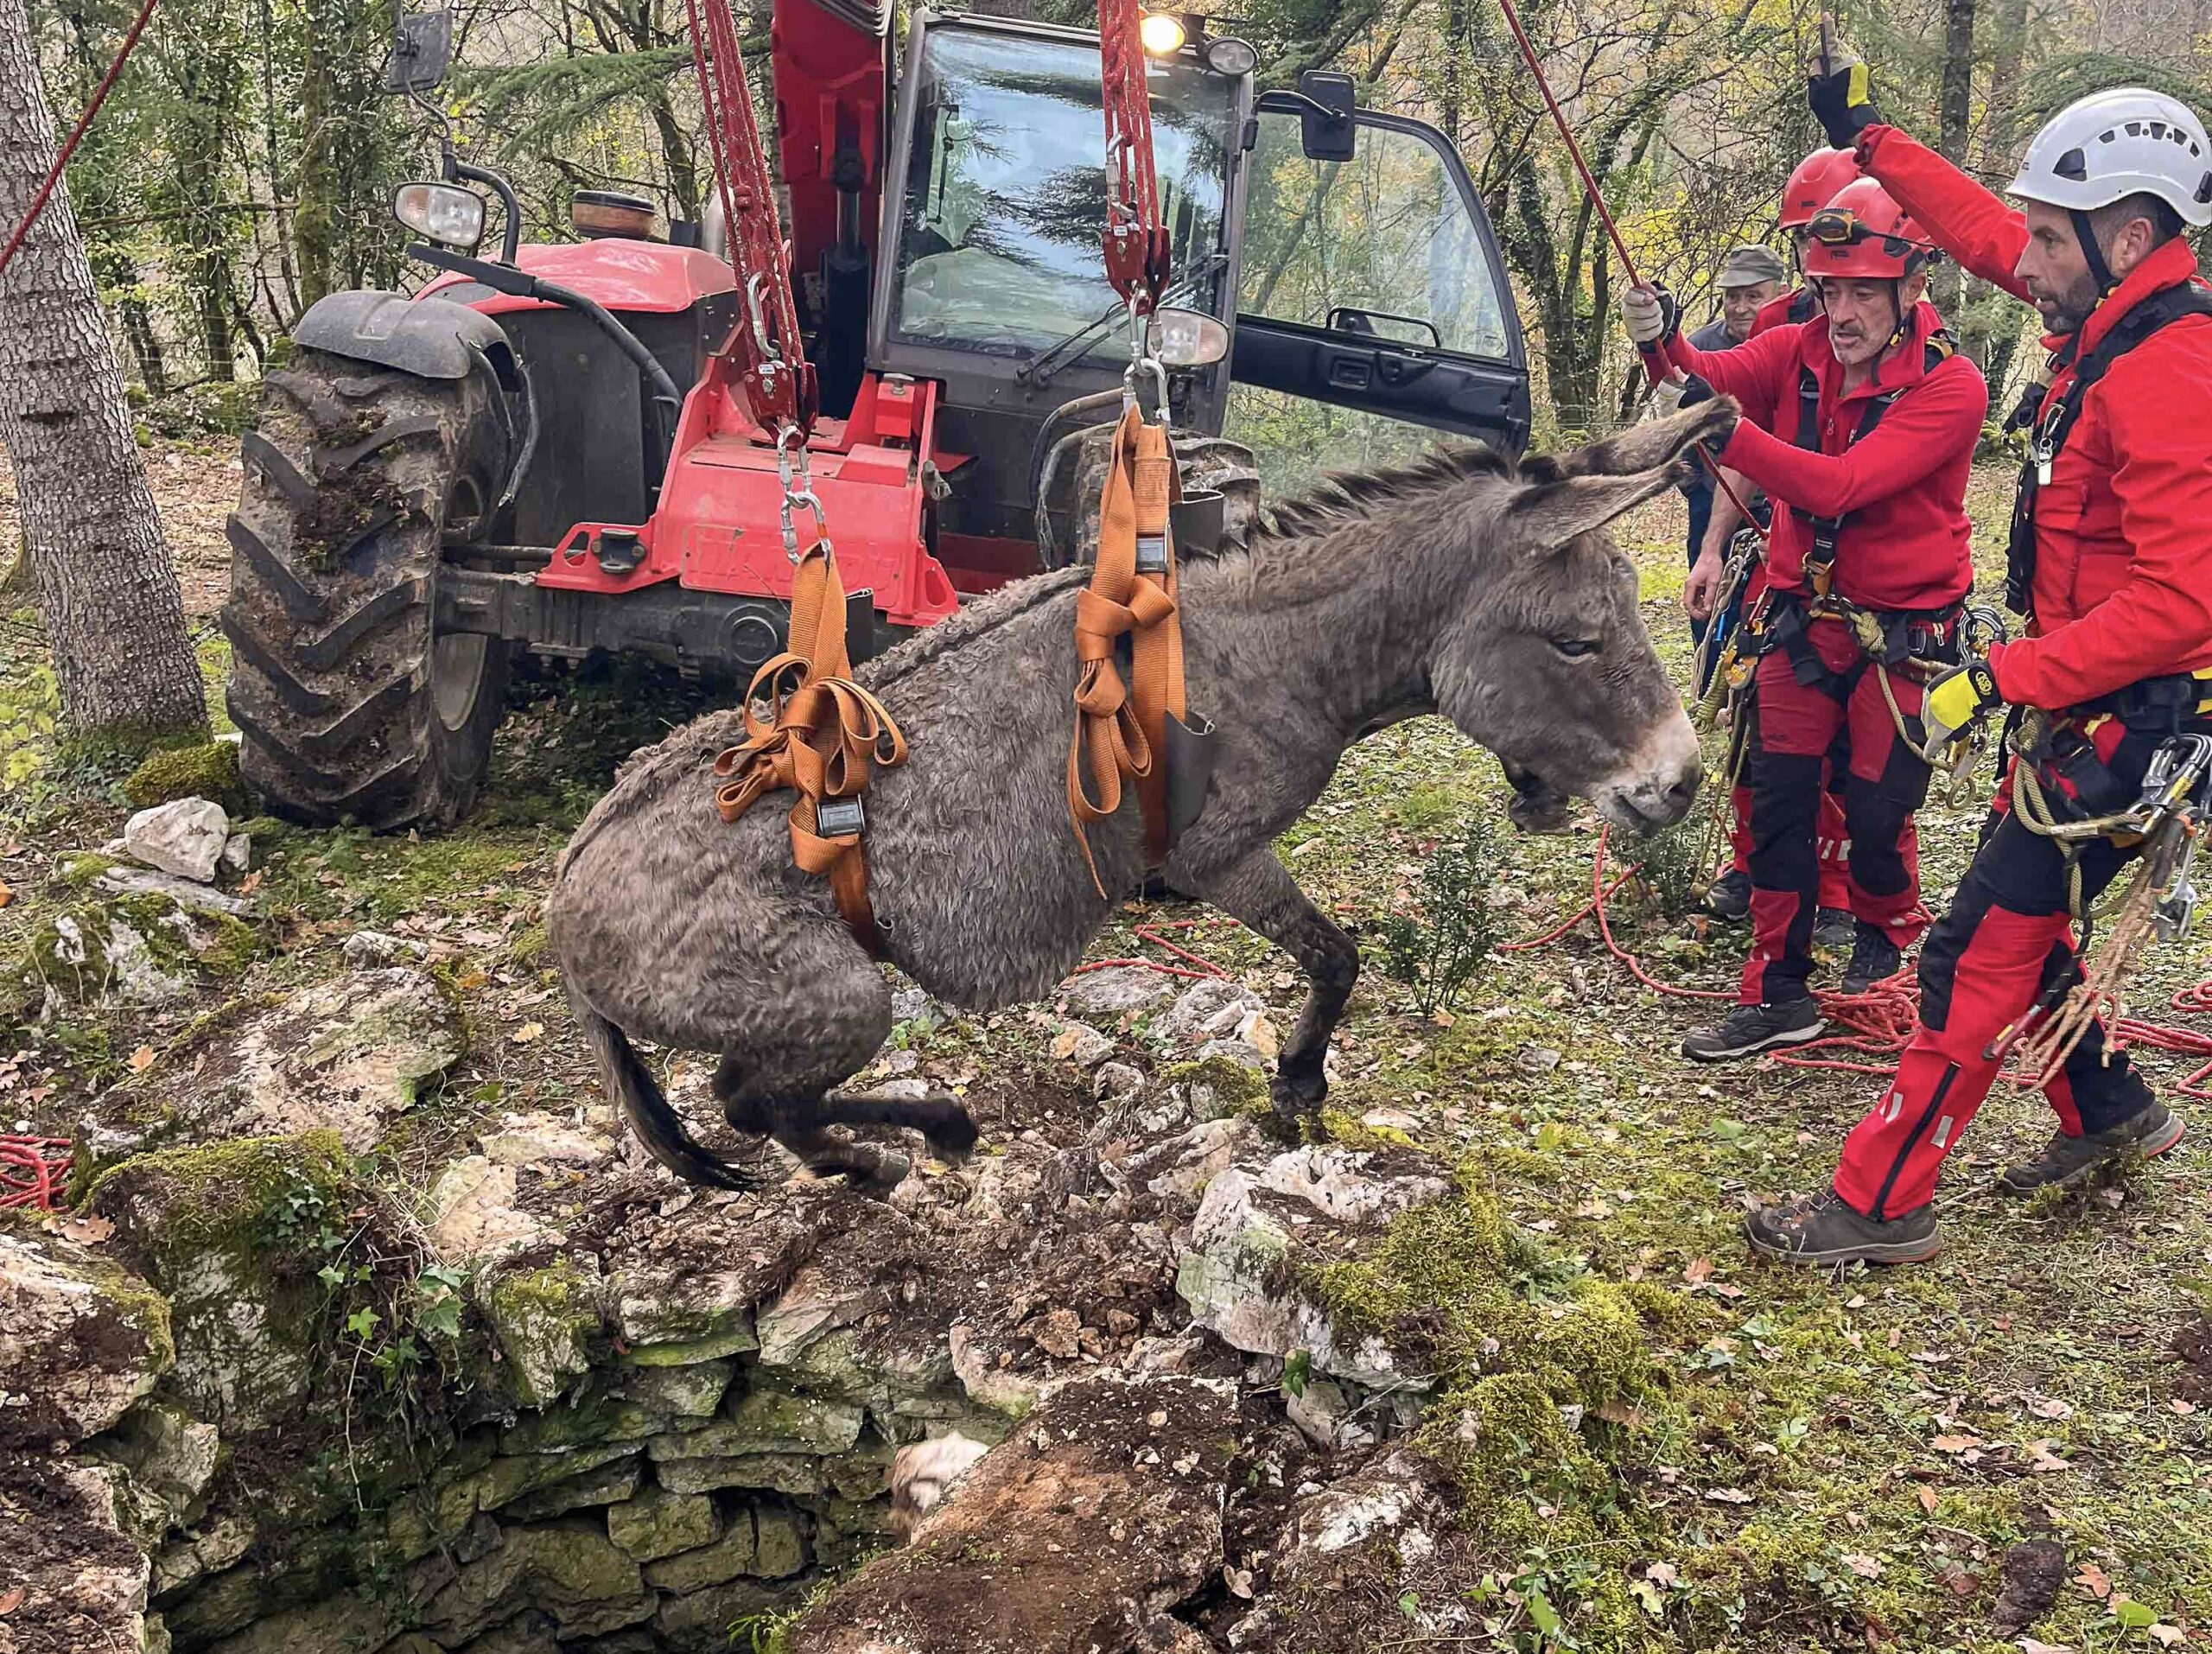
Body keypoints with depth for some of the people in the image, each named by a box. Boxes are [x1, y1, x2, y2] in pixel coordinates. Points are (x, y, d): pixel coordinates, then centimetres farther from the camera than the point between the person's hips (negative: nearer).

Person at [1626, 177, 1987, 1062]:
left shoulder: (1950, 387, -17)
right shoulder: (1798, 352, -1)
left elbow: (1838, 486, -29)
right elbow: (1713, 377, -19)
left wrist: (1723, 433, -39)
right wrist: (1661, 338, -41)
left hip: (1902, 631, -4)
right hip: (1803, 616, 4)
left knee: (1876, 809, 1)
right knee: (1778, 795, 0)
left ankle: (1888, 933, 35)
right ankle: (1779, 994, 10)